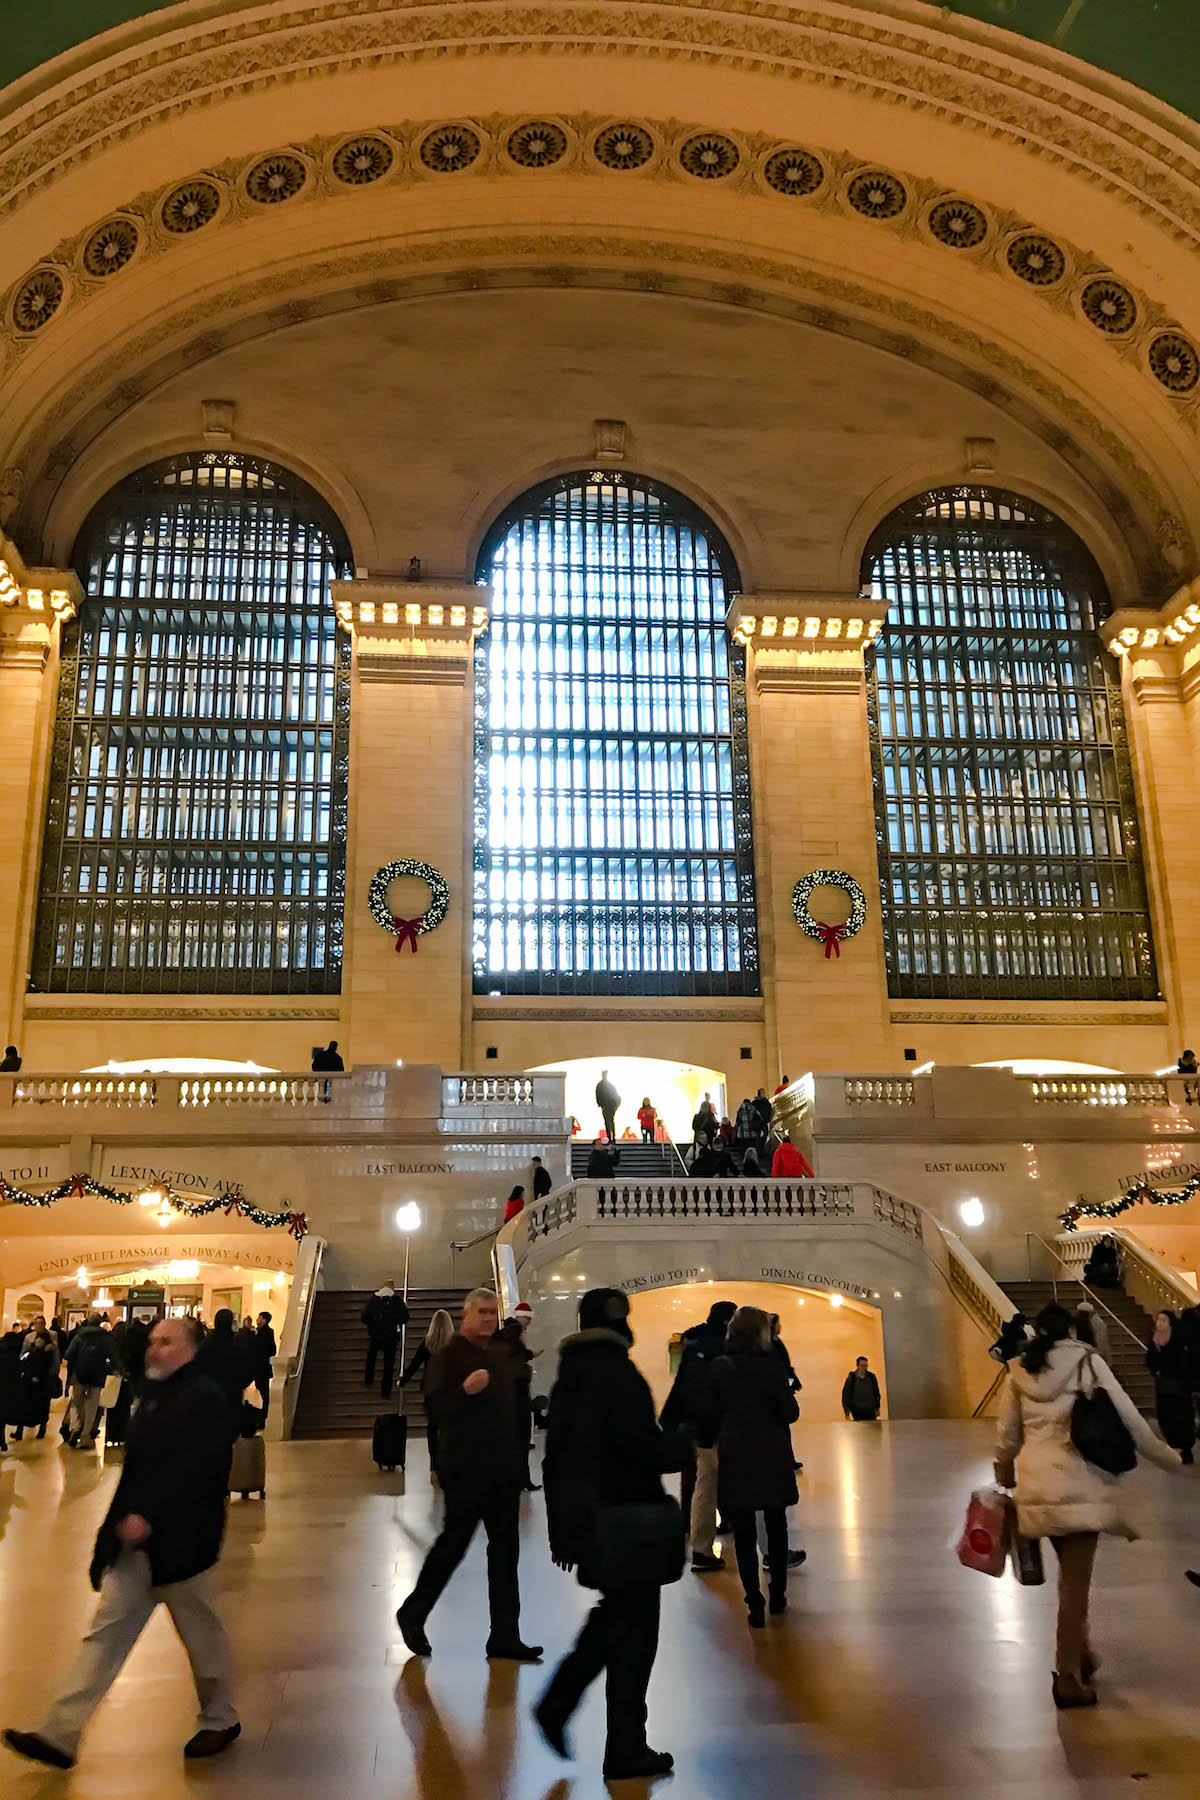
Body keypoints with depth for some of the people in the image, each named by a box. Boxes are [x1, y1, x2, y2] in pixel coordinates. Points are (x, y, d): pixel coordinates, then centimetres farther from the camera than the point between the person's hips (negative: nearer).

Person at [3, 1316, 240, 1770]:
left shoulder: (204, 1399, -17)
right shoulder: (155, 1395, 11)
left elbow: (199, 1472, -25)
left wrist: (149, 1518, -26)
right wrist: (123, 1519, 9)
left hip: (176, 1541, -8)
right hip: (137, 1537, 8)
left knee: (201, 1633, 9)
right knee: (107, 1630, 8)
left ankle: (221, 1720, 28)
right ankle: (62, 1734, 12)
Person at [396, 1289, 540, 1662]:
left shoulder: (500, 1354, 11)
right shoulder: (450, 1356, -12)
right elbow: (435, 1409, -20)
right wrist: (465, 1390, -35)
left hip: (503, 1467, 8)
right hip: (465, 1469, -7)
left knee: (505, 1548, 9)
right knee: (453, 1543, 2)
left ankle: (504, 1636, 16)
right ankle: (412, 1615, 23)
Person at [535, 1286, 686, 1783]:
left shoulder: (568, 1380, 7)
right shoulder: (621, 1378, -18)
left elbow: (555, 1457, 11)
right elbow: (652, 1452, -21)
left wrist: (562, 1527, 17)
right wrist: (683, 1444, 0)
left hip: (585, 1522, 8)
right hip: (627, 1524, -8)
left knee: (613, 1614, 24)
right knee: (633, 1629, 5)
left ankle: (556, 1704, 19)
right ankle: (626, 1750, 13)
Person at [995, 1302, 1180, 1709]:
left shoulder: (1019, 1370, 7)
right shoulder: (1087, 1361, -5)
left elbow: (1007, 1434, 13)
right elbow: (1128, 1417, -3)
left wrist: (1004, 1475, 29)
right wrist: (1168, 1457, 10)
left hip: (1037, 1484, 4)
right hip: (1079, 1483, -4)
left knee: (1071, 1573, 22)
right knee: (1075, 1580, 2)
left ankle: (1080, 1651, 32)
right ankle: (1068, 1678, 5)